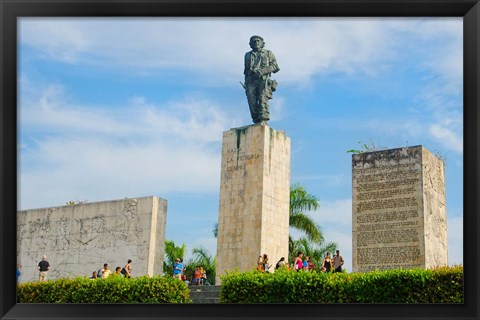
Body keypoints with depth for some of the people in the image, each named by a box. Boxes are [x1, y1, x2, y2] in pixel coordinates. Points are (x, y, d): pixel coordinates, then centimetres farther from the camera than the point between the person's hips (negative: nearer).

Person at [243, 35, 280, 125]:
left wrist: (262, 71, -9)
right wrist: (246, 84, 16)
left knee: (262, 100, -20)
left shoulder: (268, 53, 16)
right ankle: (257, 122, -9)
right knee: (252, 102, -10)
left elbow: (275, 67, 6)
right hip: (251, 82, 3)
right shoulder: (248, 55, 25)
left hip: (263, 81, -3)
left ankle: (263, 121, -27)